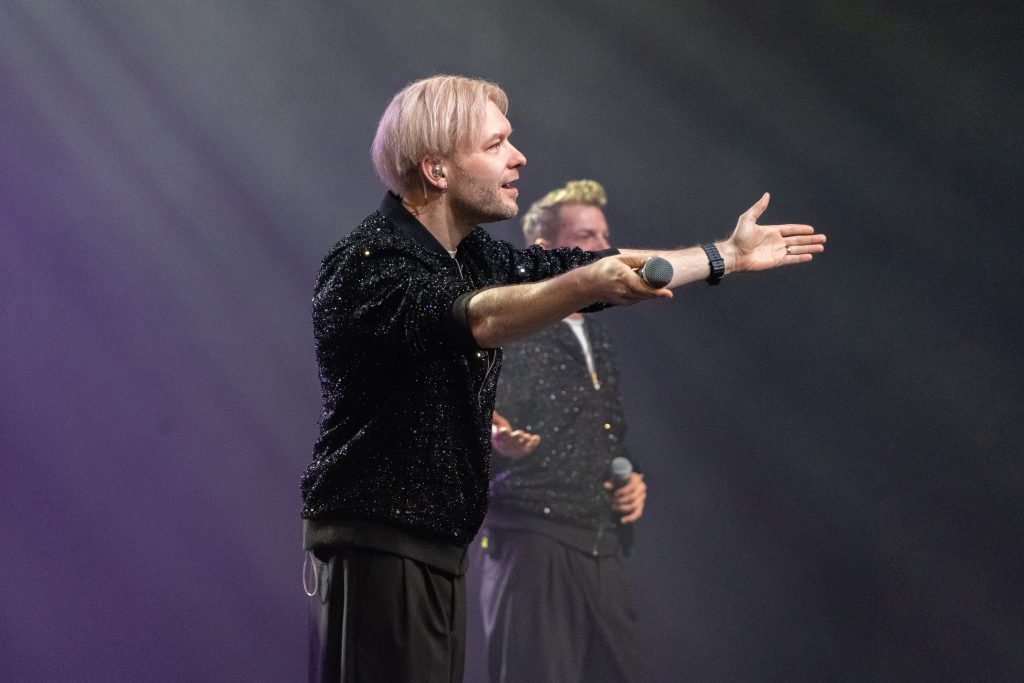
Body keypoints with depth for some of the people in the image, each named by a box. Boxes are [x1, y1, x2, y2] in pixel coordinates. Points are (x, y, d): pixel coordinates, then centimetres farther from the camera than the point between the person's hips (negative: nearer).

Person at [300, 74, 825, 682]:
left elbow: (571, 269, 23)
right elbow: (473, 318, -34)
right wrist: (589, 285, -49)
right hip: (376, 549, -9)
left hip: (443, 551, 9)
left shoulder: (473, 256, 13)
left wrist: (727, 256, 27)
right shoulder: (367, 265, -17)